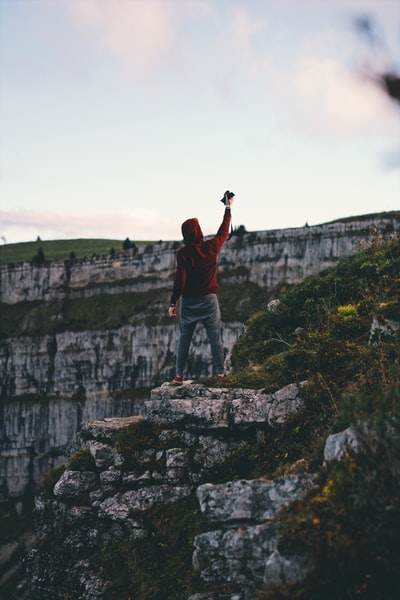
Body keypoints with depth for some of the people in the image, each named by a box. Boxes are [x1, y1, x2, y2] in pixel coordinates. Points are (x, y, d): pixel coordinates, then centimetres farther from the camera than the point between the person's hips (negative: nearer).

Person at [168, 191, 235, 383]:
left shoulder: (183, 253, -10)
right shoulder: (211, 247, -4)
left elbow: (180, 279, -13)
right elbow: (224, 232, 14)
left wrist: (173, 303, -8)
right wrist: (228, 208, 26)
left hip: (189, 301, -1)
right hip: (209, 300, 1)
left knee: (184, 338, 7)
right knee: (215, 337, 4)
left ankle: (179, 374, 9)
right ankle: (220, 372, 2)